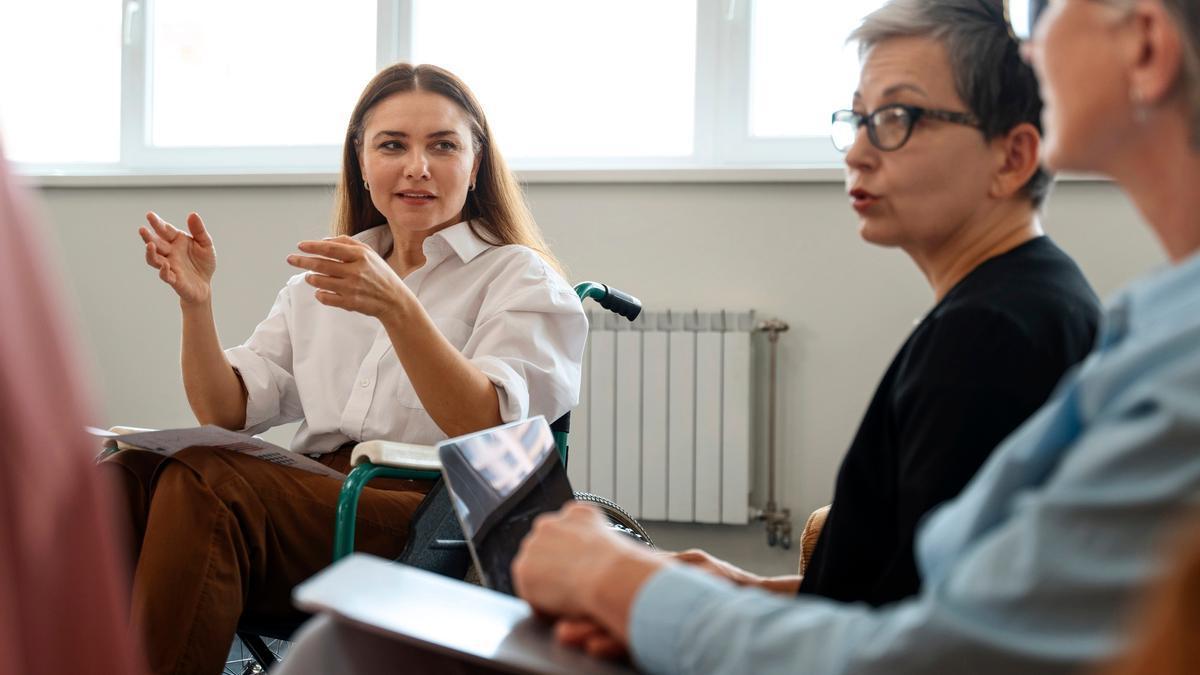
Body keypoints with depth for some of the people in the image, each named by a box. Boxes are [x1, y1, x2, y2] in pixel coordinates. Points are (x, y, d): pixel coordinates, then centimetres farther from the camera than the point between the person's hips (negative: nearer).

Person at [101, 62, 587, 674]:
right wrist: (196, 303, -2)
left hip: (429, 512, -5)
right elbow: (227, 413, 16)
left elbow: (489, 430, -11)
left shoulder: (520, 277, 8)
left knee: (200, 483, -31)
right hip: (314, 495, 5)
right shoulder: (324, 277, 25)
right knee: (125, 476, -26)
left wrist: (396, 306, -26)